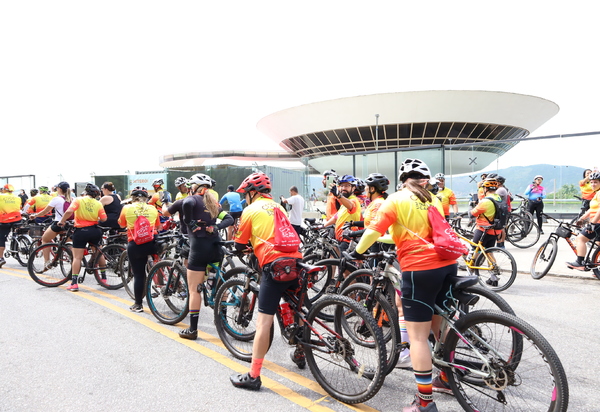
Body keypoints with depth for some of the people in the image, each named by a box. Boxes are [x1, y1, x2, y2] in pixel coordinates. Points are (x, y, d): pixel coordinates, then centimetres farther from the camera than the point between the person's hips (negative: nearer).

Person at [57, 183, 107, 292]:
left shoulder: (78, 200, -3)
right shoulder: (98, 203, 2)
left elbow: (69, 211, -18)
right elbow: (103, 218, -4)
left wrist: (62, 221, -4)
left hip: (81, 231, -3)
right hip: (95, 231, 3)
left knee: (77, 257, 0)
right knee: (99, 253, 18)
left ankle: (74, 283, -3)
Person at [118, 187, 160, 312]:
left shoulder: (127, 208, 1)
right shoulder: (153, 209, 5)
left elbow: (121, 224, 15)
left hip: (135, 245, -1)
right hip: (151, 244, 1)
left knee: (138, 274, 5)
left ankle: (138, 304, 14)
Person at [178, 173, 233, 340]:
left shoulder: (193, 199, -3)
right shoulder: (213, 202, 16)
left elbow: (186, 203, -28)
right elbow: (229, 218, 9)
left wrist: (189, 222, -16)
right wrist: (215, 227, -3)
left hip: (199, 247, -6)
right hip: (215, 247, 7)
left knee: (194, 290, 1)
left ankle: (192, 329, 7)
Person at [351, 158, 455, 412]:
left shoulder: (396, 199, -2)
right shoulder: (433, 200, 15)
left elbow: (374, 230, -11)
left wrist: (357, 253, 0)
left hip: (420, 270, -7)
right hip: (447, 265, 7)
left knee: (417, 336, 1)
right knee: (440, 326, 23)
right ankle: (447, 379, 39)